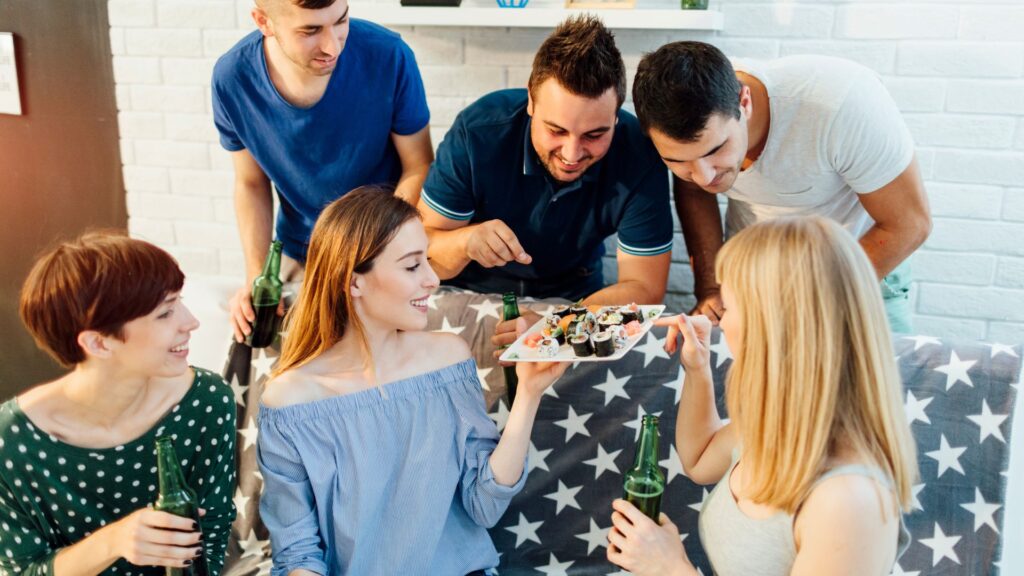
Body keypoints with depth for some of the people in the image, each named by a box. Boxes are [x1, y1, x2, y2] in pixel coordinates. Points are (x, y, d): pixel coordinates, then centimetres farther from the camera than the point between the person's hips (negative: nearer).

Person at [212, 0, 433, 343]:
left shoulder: (388, 57, -26)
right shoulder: (232, 78, -19)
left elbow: (418, 168, -14)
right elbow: (251, 185, -4)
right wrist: (256, 278, -15)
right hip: (297, 256, 2)